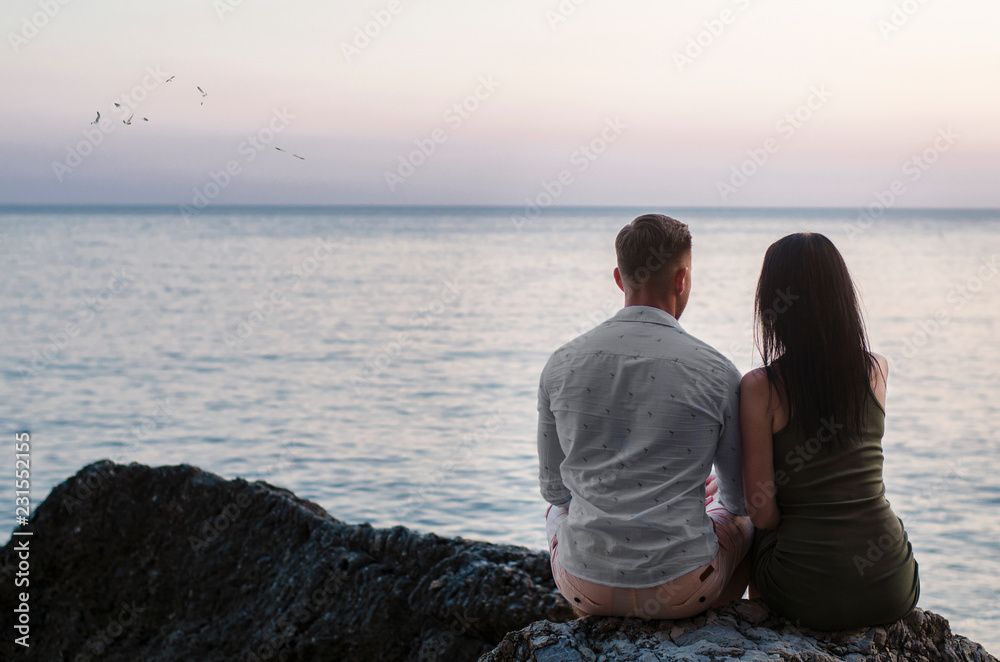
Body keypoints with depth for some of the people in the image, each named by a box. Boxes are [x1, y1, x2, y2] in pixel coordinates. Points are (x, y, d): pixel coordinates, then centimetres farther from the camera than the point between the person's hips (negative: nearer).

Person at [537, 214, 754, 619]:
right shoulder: (716, 373, -10)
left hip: (585, 586, 2)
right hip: (682, 589, -2)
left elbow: (554, 487, 8)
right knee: (747, 519, 31)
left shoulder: (561, 365, -4)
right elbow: (743, 497, 2)